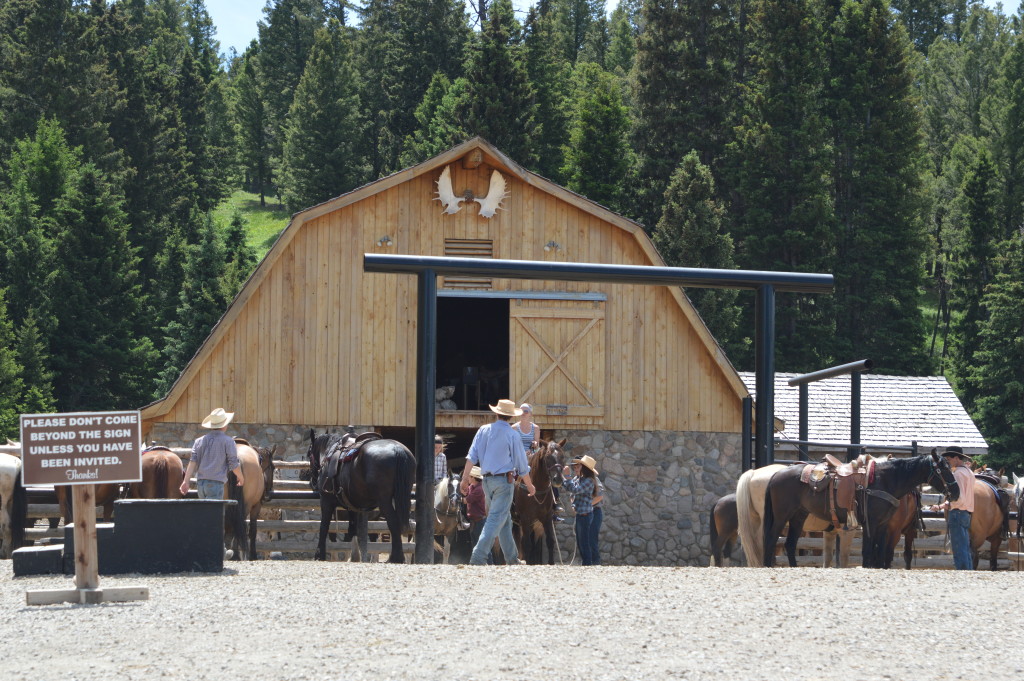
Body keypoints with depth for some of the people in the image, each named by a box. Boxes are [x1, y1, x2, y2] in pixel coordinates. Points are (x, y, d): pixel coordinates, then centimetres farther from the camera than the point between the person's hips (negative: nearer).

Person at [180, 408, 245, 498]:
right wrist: (241, 478, 16)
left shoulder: (199, 441, 12)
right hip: (216, 483, -6)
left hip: (200, 484, 6)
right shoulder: (228, 441, -2)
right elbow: (234, 464, -2)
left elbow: (193, 461, 1)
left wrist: (186, 481, -6)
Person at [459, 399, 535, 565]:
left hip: (487, 481, 6)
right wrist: (530, 486, 11)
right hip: (504, 480, -6)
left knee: (505, 520, 17)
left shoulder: (484, 430, 6)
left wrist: (465, 479, 1)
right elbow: (522, 466, -2)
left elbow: (472, 457, 0)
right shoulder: (513, 435, -6)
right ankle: (478, 558, -20)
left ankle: (512, 559, 23)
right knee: (496, 520, -8)